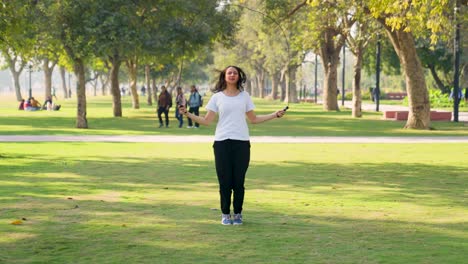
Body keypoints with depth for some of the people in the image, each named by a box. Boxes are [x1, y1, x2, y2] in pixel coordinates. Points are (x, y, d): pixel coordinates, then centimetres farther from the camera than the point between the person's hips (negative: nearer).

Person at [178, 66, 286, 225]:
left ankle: (238, 214, 13)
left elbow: (253, 119, 16)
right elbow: (207, 121, 4)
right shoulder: (217, 97, 7)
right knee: (224, 180, -1)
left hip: (241, 142, 1)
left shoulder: (244, 96, 12)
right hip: (222, 142, -1)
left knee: (239, 181, 0)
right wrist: (188, 114, -7)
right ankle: (225, 214, 11)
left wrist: (275, 115, 11)